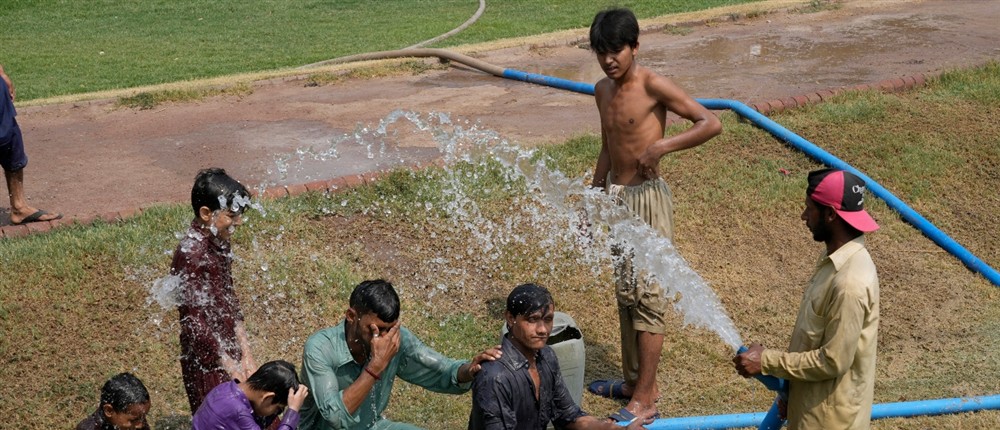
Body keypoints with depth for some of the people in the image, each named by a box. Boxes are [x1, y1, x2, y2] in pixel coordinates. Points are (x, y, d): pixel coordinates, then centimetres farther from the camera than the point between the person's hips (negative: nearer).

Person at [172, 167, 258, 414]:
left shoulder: (220, 244, 4)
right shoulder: (191, 255, -23)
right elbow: (195, 322, -22)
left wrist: (245, 355, 5)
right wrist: (230, 366, -16)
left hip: (228, 353, 8)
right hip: (207, 359, -8)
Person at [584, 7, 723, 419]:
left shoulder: (652, 85, -15)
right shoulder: (603, 90, 9)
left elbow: (711, 123, -18)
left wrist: (661, 146, -28)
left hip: (647, 199, -8)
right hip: (616, 197, 8)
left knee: (647, 294, -4)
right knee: (624, 291, 14)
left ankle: (645, 394, 2)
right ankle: (634, 381, 26)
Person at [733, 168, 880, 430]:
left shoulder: (850, 283, -29)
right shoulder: (836, 259, 2)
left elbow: (833, 361, -25)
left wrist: (766, 361, -17)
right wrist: (789, 390, 15)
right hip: (813, 407, 9)